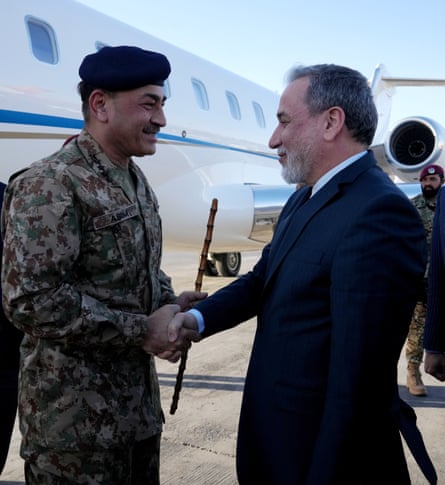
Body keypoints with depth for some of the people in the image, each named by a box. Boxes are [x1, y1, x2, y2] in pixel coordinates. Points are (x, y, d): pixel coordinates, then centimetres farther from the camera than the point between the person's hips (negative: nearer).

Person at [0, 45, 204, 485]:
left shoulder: (135, 180, 11)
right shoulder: (50, 185, -17)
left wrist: (169, 303, -2)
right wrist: (143, 330, -19)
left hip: (139, 399, 8)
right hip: (74, 417, -8)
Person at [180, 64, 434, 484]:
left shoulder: (380, 212, -24)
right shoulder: (305, 199, 7)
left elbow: (358, 376, -26)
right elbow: (262, 279, 10)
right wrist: (198, 318, -6)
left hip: (327, 448, -8)